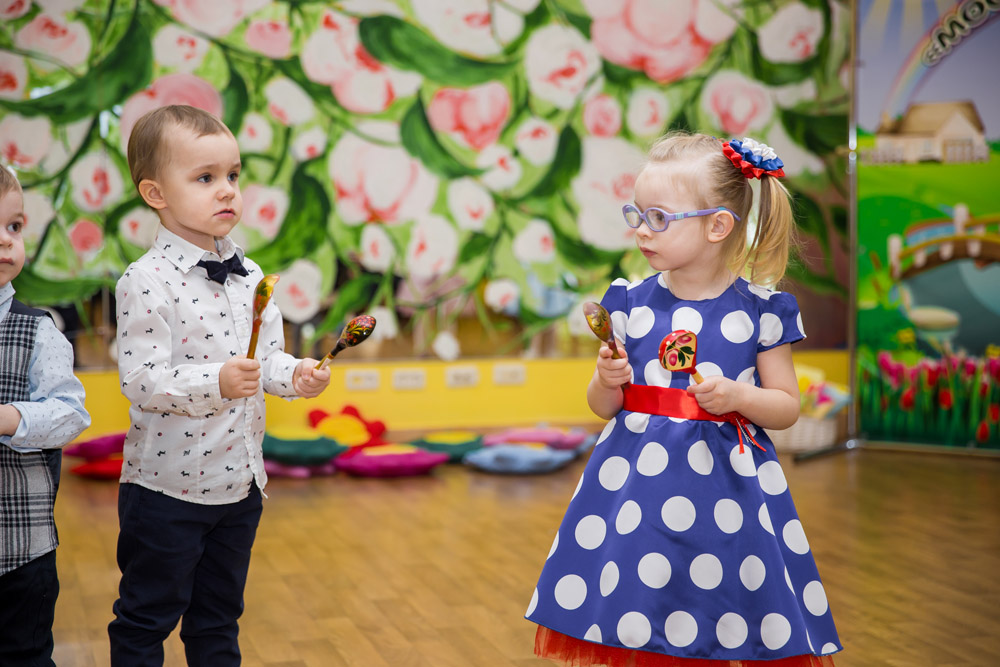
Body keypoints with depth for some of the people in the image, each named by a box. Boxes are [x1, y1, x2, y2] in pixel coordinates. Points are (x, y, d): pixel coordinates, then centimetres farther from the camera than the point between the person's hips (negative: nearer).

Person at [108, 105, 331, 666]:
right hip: (167, 488, -6)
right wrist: (216, 382, -32)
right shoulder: (148, 281, -16)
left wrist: (295, 375, -10)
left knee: (219, 618, 20)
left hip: (240, 482, 6)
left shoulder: (249, 276, 5)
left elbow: (268, 359, 10)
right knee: (147, 619, 8)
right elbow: (141, 381, -21)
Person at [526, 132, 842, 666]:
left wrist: (738, 396, -15)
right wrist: (607, 381, -11)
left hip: (725, 481, -2)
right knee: (630, 624, 3)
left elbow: (787, 407, 3)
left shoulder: (761, 310, -3)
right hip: (636, 476, 2)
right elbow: (601, 407, 11)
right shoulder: (630, 302, 3)